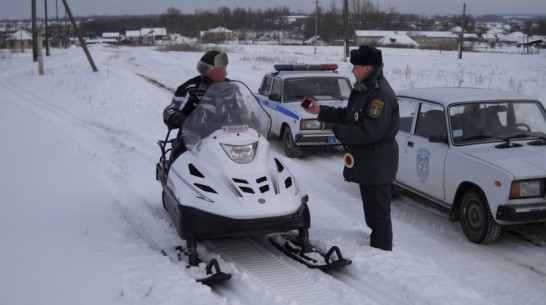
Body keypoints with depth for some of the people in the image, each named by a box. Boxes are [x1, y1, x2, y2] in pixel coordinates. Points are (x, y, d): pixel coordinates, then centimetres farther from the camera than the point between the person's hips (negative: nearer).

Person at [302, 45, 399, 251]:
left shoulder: (381, 93, -21)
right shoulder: (363, 89, 11)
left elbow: (371, 131, -28)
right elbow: (348, 116, 20)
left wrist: (340, 132, -17)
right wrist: (320, 111, 12)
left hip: (377, 163, -11)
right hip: (366, 161, 11)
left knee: (378, 211, -3)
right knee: (372, 210, 20)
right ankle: (376, 247, 33)